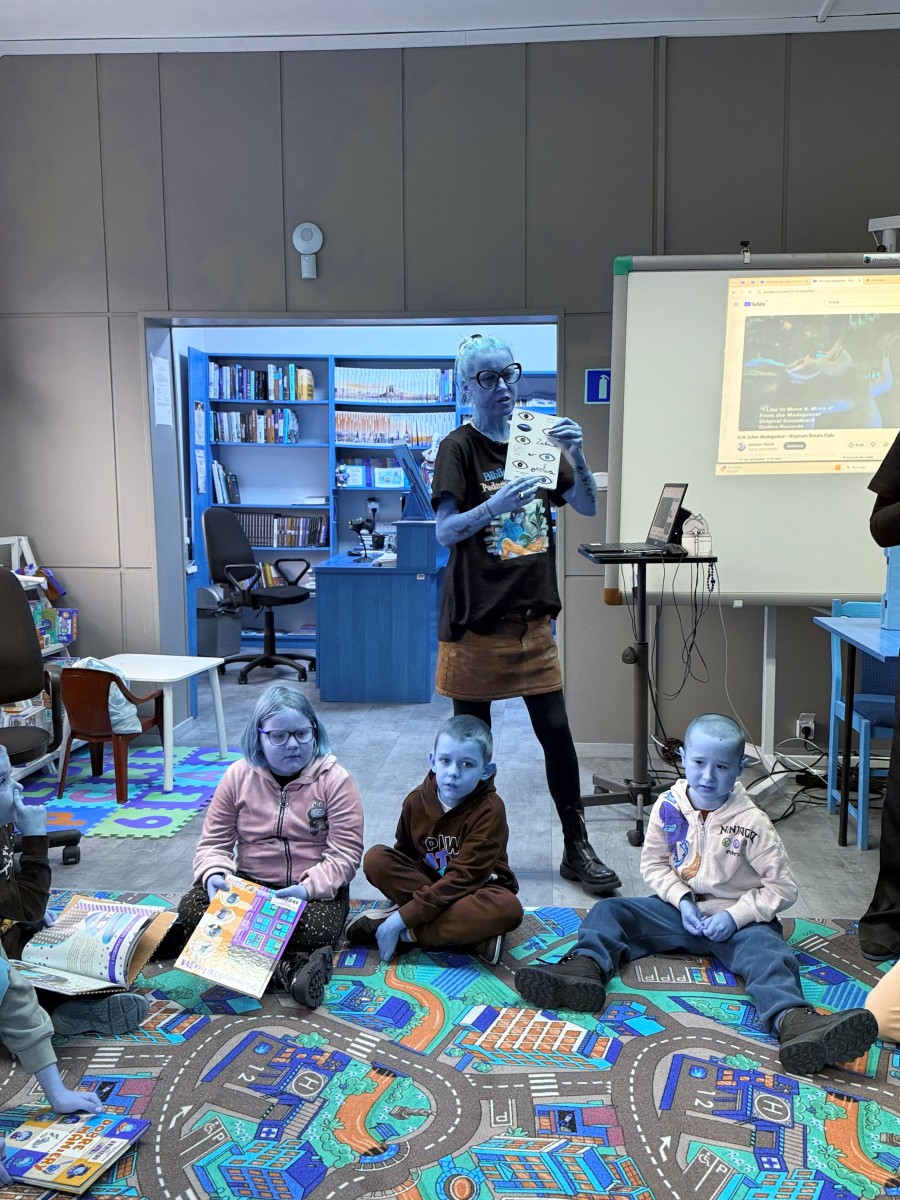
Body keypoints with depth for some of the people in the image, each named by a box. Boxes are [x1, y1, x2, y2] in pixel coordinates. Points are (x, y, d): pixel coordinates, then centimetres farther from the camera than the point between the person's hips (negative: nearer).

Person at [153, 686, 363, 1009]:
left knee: (315, 931, -36)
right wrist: (214, 874, -20)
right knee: (191, 909, -24)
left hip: (314, 889, -4)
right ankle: (291, 966, -29)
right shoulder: (239, 776, 1)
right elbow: (214, 843, 3)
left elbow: (345, 854, -12)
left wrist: (309, 888, -29)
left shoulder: (335, 779, -8)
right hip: (249, 884, 4)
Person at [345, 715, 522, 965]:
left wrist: (401, 918, -30)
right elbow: (403, 854, 3)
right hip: (426, 884, 4)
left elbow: (462, 878, -27)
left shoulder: (489, 810, -23)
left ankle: (407, 933, -25)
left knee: (507, 908, -37)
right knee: (375, 858, -20)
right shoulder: (416, 800, -9)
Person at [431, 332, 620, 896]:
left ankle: (577, 848, 19)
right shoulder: (460, 447, -6)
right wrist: (493, 507, -35)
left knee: (557, 732, 5)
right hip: (476, 620, -4)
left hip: (533, 617, 4)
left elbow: (588, 507, 6)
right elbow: (444, 531, -17)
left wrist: (576, 453, -11)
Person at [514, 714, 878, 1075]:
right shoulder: (668, 806, -3)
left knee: (768, 952, -34)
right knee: (610, 910, -12)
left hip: (736, 919, -3)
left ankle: (793, 1020, -61)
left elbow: (783, 887, -8)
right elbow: (653, 863, 6)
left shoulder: (751, 822, -11)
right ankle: (586, 966, -40)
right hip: (680, 909, 4)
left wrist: (736, 916, -19)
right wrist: (682, 900, -10)